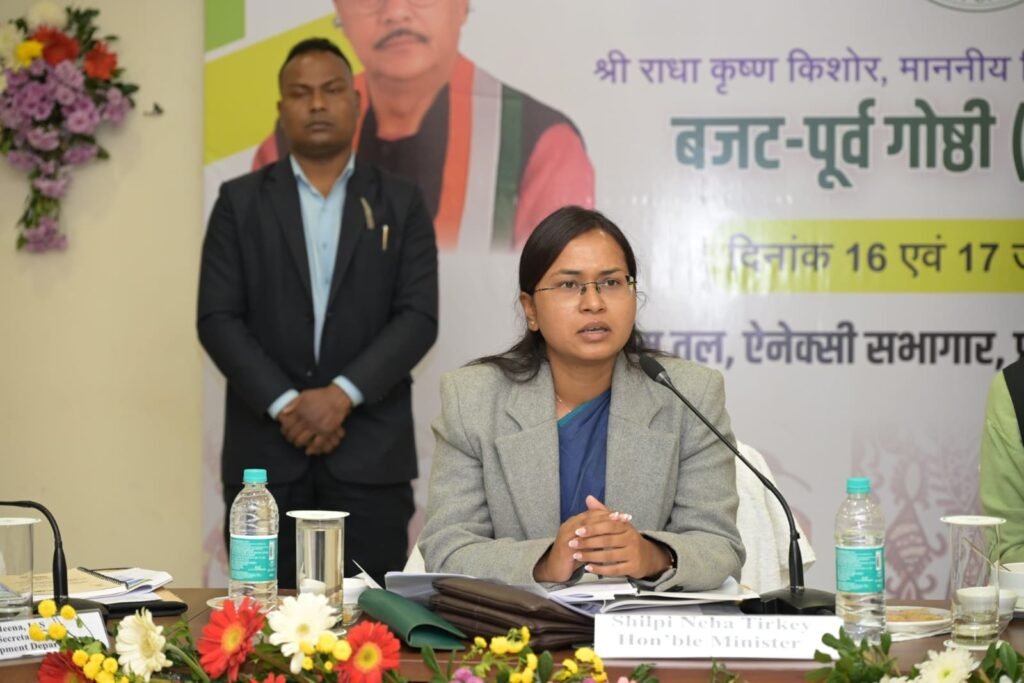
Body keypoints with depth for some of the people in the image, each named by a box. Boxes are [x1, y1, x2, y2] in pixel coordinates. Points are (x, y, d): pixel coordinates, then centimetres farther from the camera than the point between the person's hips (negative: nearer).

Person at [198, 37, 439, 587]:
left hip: (371, 454, 0)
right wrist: (285, 404, -12)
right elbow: (218, 319, 1)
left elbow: (418, 318, -1)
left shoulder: (401, 204, 9)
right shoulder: (240, 202, 8)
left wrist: (342, 394, -13)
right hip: (265, 452, 0)